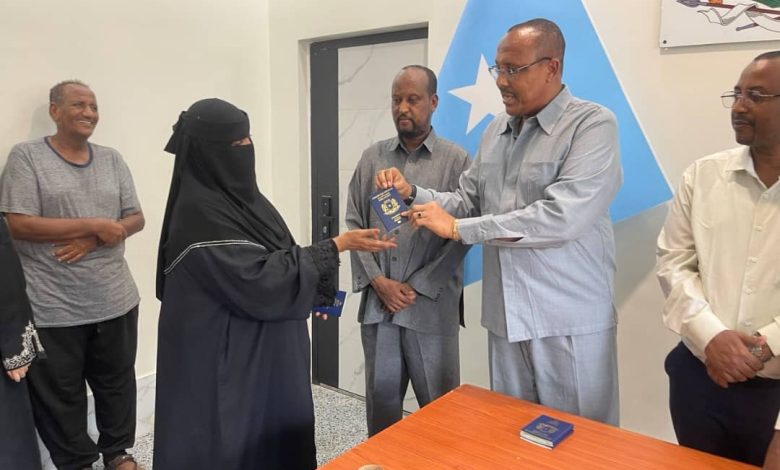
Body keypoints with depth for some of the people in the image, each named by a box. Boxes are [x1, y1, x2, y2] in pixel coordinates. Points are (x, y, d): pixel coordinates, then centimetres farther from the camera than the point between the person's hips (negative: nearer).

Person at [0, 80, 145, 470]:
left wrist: (94, 241, -12)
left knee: (117, 383, 16)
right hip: (53, 308, -4)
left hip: (116, 299, 4)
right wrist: (93, 225, -17)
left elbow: (136, 218, 6)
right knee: (60, 394, 11)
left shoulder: (112, 159, 9)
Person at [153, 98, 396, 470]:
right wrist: (339, 245, -21)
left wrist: (310, 293, 4)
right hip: (225, 358, -8)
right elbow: (257, 281, -25)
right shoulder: (199, 212, -23)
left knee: (274, 428, 18)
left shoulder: (237, 194, 5)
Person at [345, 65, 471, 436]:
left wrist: (417, 288, -11)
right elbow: (354, 224, 6)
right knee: (381, 397, 16)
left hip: (432, 307, -3)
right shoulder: (372, 157, 8)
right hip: (376, 303, 3)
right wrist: (377, 280, -6)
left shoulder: (456, 160, -2)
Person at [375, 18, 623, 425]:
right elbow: (468, 202, 12)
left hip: (569, 322, -5)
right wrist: (411, 193, -6)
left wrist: (458, 229, -21)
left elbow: (561, 217, -24)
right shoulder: (496, 131, 11)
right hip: (505, 317, 6)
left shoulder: (592, 125, -11)